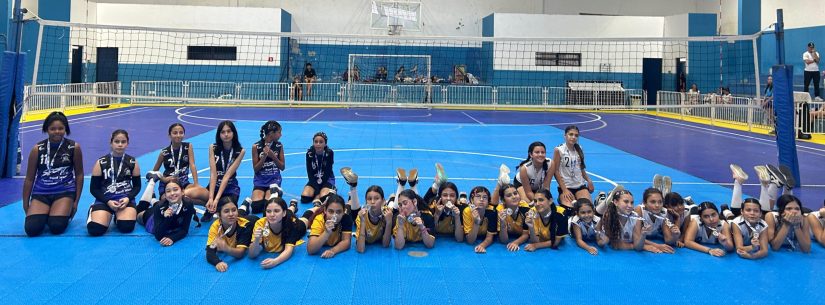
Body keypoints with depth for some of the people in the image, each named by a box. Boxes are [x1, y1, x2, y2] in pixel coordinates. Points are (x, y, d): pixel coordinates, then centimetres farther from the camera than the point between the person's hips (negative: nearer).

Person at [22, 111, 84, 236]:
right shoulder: (37, 149, -1)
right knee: (31, 229, -17)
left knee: (56, 227, -22)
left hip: (65, 192, -1)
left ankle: (66, 213, 14)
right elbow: (29, 179, 8)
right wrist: (25, 205, 11)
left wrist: (76, 201, 4)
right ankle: (46, 214, 17)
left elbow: (79, 174, 6)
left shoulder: (74, 147, -3)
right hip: (41, 193, 2)